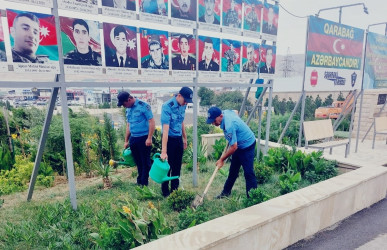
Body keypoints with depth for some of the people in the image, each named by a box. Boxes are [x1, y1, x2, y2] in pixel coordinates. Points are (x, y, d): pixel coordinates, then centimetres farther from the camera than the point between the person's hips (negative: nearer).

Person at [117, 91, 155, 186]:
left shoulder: (143, 106, -12)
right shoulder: (128, 109, 11)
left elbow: (151, 121, -15)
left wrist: (149, 138, -17)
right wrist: (126, 141, 21)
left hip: (144, 138, -7)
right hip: (133, 138, 7)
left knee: (145, 162, 4)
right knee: (138, 162, 16)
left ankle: (144, 183, 15)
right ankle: (139, 181, 29)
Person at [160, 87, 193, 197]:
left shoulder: (183, 105, 0)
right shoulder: (167, 106, -22)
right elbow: (165, 129, -28)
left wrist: (185, 138, 18)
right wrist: (164, 151, -31)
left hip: (179, 139, 7)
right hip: (169, 139, -6)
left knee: (177, 167, 13)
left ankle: (175, 190, 27)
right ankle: (165, 192, 18)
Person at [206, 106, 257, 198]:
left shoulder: (229, 125, -34)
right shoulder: (225, 112, -9)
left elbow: (233, 147, -29)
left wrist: (221, 159, -16)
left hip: (247, 145, -10)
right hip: (239, 144, 10)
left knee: (248, 172, -8)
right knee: (233, 171, 15)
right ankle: (226, 192, 25)